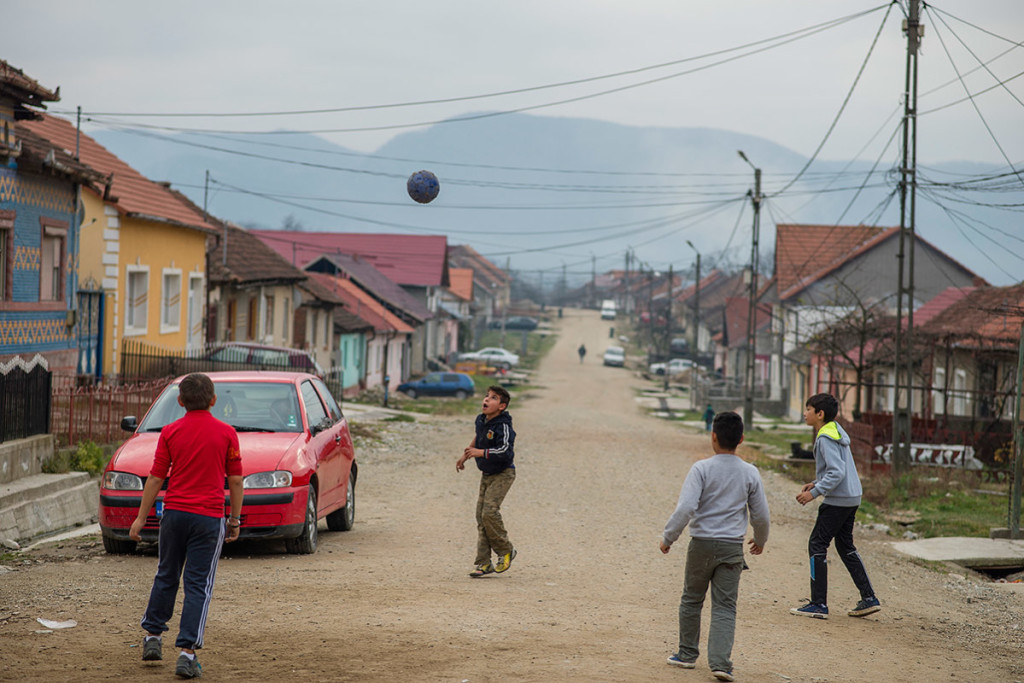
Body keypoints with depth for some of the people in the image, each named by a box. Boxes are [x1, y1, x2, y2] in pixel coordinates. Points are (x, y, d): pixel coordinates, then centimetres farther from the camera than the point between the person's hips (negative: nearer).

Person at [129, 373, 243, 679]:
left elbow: (155, 479, 1)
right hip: (209, 516, -2)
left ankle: (153, 637, 27)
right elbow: (235, 481, 0)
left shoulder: (170, 432, 0)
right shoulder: (226, 433, -3)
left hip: (174, 512, 2)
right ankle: (187, 653, -4)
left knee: (166, 576, 20)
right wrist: (235, 519, 10)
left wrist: (141, 518, 8)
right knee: (198, 585, 0)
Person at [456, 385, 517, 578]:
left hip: (503, 474, -8)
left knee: (489, 511, -21)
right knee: (481, 516, 4)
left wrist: (479, 452, -32)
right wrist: (465, 455, 27)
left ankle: (506, 551, 0)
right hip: (486, 474, 8)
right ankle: (484, 563, 8)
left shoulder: (503, 426, -22)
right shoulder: (481, 420, 3)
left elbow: (505, 452, -34)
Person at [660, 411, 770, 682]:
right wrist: (760, 540, 25)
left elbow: (686, 507, -17)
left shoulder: (702, 469, -9)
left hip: (701, 545, -2)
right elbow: (761, 516, 6)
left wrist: (668, 537, -6)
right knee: (725, 607, 2)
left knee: (691, 600, 15)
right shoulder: (750, 474, 0)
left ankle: (687, 654, 25)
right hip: (732, 548, 2)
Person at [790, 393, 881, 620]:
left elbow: (837, 472, -24)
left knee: (817, 545, -4)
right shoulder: (836, 431, 14)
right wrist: (816, 483, 15)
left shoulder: (826, 438, -16)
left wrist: (814, 492, -22)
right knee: (845, 546, 18)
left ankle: (819, 604, -4)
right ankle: (869, 599, 17)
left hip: (837, 501, -10)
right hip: (852, 498, 10)